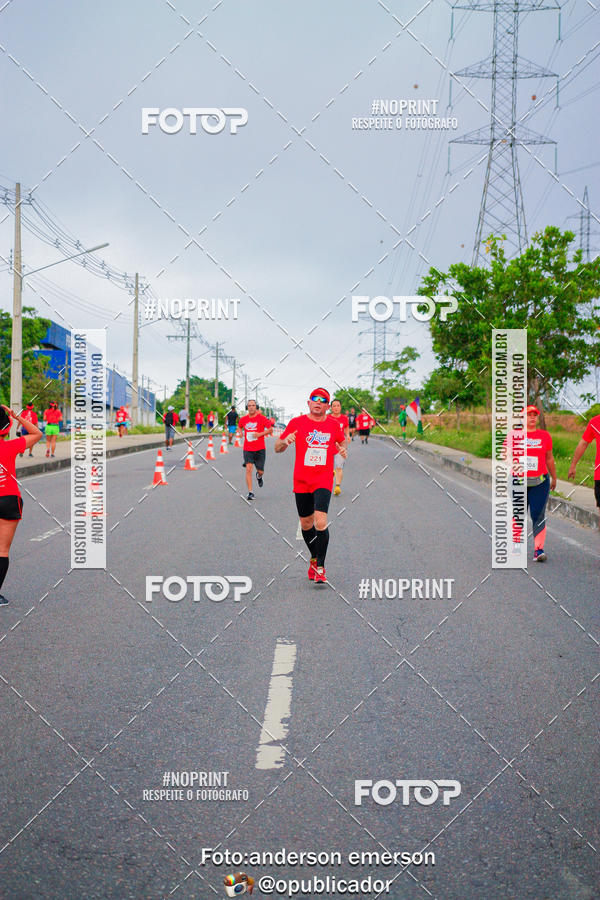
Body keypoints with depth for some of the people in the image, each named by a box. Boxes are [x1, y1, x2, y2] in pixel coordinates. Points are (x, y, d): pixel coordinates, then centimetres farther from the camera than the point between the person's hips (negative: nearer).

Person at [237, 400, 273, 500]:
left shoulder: (262, 418, -5)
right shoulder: (243, 419, 5)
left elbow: (270, 429, -2)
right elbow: (239, 427, 25)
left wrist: (260, 434, -16)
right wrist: (241, 433, 4)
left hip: (260, 449, -1)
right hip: (247, 449, 1)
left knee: (260, 471, 5)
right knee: (248, 469, -13)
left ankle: (259, 476, 45)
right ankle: (250, 493, -10)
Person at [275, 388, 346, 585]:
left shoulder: (334, 424, 4)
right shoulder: (297, 423, 1)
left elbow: (341, 441, 25)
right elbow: (277, 448, 4)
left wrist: (342, 449, 1)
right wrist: (285, 441, -19)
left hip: (323, 481, -1)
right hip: (301, 481, 2)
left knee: (320, 522, -18)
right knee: (306, 523, 12)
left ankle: (320, 567, -10)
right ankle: (314, 558, 37)